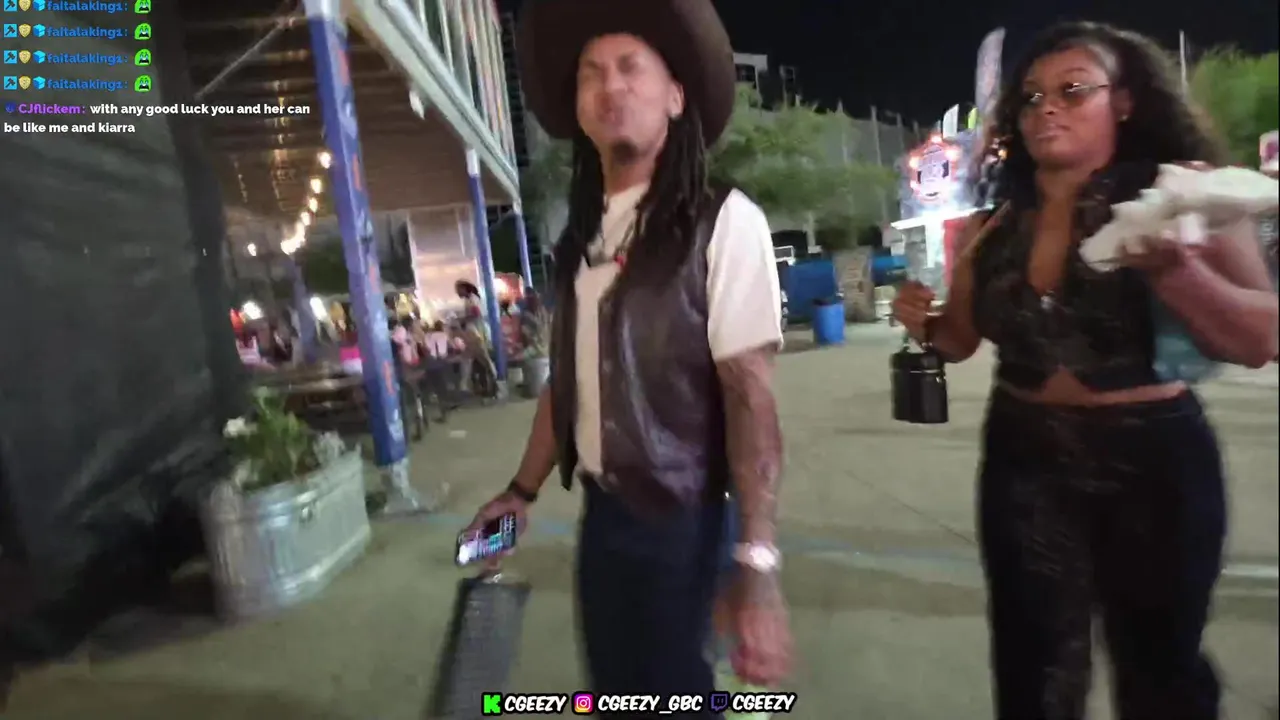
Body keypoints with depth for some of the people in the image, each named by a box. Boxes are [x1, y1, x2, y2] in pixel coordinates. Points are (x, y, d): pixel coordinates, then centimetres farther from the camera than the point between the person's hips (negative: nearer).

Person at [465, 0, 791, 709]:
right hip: (599, 508, 6)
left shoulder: (722, 221, -13)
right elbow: (565, 380, 11)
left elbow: (751, 396, -18)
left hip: (676, 516, -5)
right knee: (614, 687, 21)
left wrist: (758, 567, -22)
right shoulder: (579, 237, 6)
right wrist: (523, 489, 12)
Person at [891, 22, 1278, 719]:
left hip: (1153, 457, -1)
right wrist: (926, 323, -12)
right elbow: (964, 338, 10)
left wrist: (1174, 268, -29)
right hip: (1024, 459, 2)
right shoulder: (996, 222, 0)